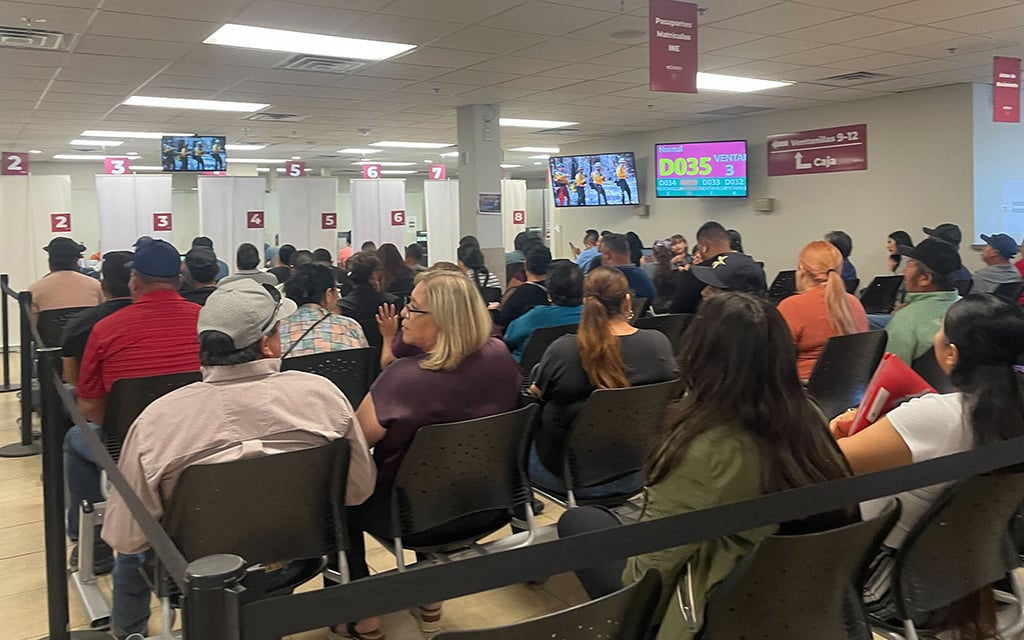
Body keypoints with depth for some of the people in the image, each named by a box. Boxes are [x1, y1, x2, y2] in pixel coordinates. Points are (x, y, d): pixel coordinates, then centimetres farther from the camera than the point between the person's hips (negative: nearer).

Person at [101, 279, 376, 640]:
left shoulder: (158, 418, -24)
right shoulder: (322, 393, -21)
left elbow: (124, 537, -16)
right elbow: (360, 490, -8)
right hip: (294, 561, 2)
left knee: (132, 550, 31)